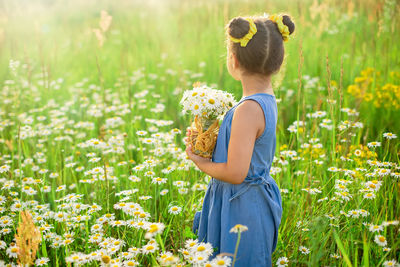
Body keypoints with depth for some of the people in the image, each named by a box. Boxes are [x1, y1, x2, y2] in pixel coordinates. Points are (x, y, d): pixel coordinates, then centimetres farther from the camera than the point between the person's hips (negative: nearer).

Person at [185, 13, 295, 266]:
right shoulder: (268, 100, 4)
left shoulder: (248, 109, -26)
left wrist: (200, 162, -10)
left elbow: (235, 173, -26)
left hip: (241, 210, -9)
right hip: (255, 201, 9)